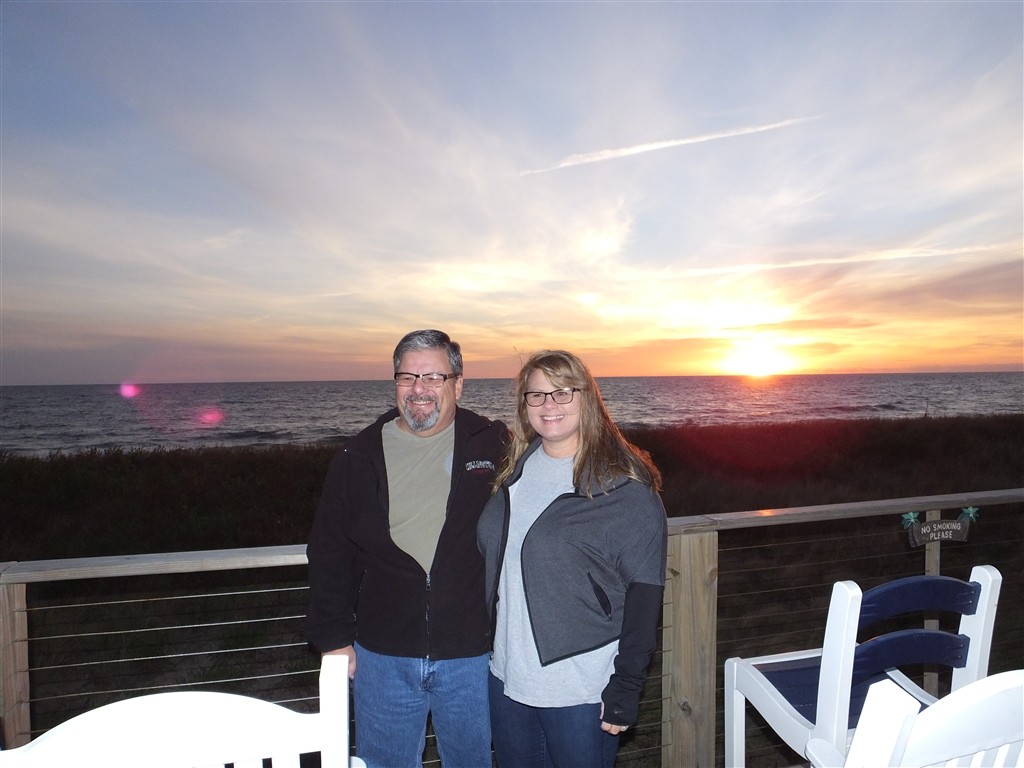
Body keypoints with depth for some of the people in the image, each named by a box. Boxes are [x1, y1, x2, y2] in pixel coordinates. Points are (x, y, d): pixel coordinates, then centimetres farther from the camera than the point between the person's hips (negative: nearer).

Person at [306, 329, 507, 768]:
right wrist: (333, 636, 0)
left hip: (471, 655, -1)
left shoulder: (495, 447, -7)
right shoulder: (358, 459, -1)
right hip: (382, 656, 1)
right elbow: (328, 552, 4)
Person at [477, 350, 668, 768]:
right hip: (507, 679, 6)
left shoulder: (625, 490, -15)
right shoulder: (515, 470, 3)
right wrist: (487, 647, 10)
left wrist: (625, 689, -14)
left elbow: (644, 597, -14)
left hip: (581, 693, -5)